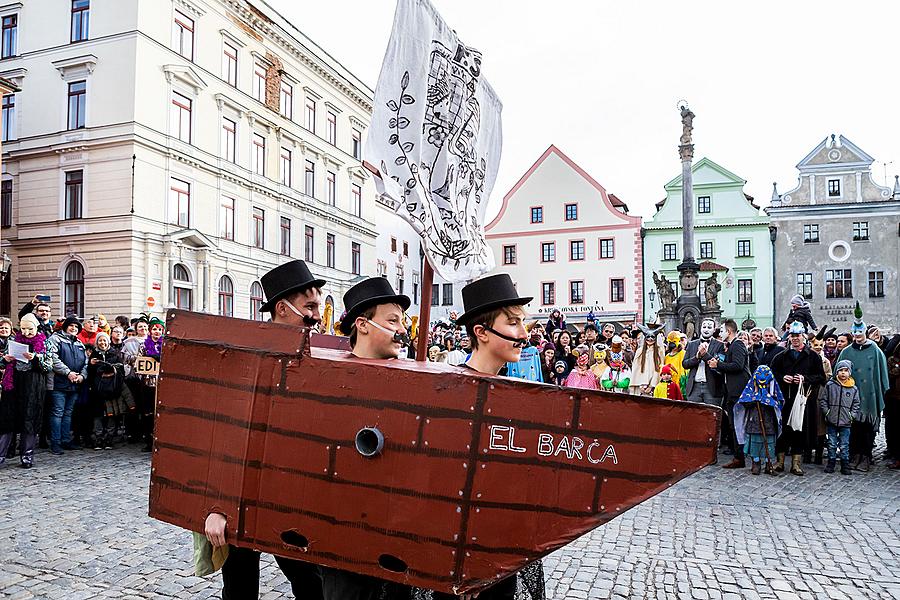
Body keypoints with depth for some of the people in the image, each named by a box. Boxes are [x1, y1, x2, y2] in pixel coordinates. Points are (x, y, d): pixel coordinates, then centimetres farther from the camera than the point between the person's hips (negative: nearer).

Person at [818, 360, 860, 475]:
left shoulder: (854, 389, 3)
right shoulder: (830, 385, -1)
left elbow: (856, 404, 9)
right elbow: (822, 400, 4)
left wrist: (852, 415, -2)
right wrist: (827, 412, -3)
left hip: (846, 422, 0)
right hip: (832, 422, 0)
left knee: (844, 445, 5)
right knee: (832, 444, 8)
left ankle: (845, 465, 15)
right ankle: (831, 463, 18)